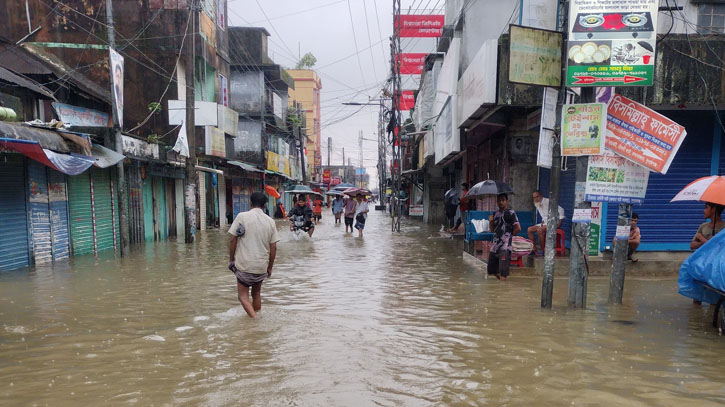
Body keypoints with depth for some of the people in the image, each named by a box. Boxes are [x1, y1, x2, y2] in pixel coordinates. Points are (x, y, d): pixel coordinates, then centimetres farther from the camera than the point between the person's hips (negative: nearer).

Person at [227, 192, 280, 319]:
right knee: (256, 294, 21)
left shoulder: (242, 217, -6)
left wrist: (231, 259, 5)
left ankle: (254, 317, -12)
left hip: (244, 265, -3)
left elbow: (233, 240, -7)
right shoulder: (270, 221, 1)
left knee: (243, 295, 7)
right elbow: (273, 248, 2)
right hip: (262, 266, 3)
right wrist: (270, 268, 11)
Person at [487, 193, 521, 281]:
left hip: (505, 246, -7)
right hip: (495, 245, 7)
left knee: (503, 272, -5)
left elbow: (518, 228, -13)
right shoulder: (496, 213, 14)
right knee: (491, 268, 12)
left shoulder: (510, 213, -7)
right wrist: (491, 221, 1)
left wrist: (509, 235, -2)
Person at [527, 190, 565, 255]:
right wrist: (543, 221, 5)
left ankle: (543, 251, -23)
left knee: (540, 230, -33)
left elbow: (561, 210, -17)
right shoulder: (536, 204, 8)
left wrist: (560, 222, -18)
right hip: (545, 222, 9)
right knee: (529, 230, -4)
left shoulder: (547, 201, -16)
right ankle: (534, 250, -6)